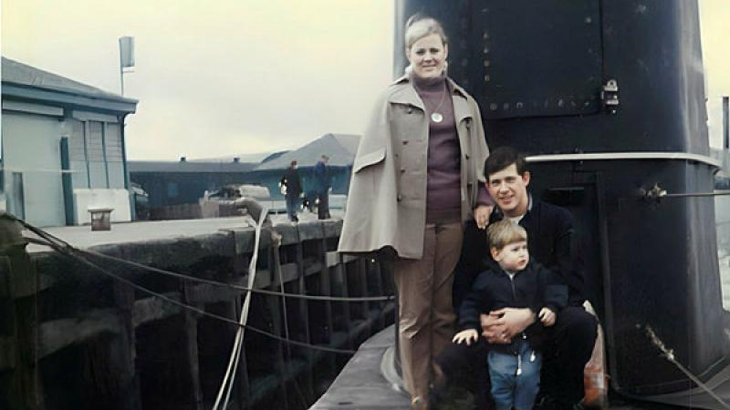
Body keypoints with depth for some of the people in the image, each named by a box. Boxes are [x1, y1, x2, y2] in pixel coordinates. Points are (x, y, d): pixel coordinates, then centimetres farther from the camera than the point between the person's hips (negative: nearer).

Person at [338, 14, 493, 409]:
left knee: (446, 312, 8)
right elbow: (375, 161, -2)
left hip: (454, 219, 3)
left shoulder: (465, 102, 14)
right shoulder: (393, 99, 4)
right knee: (414, 314, 2)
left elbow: (479, 159, 19)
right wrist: (383, 224, -10)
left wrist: (484, 200, 3)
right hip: (412, 221, -3)